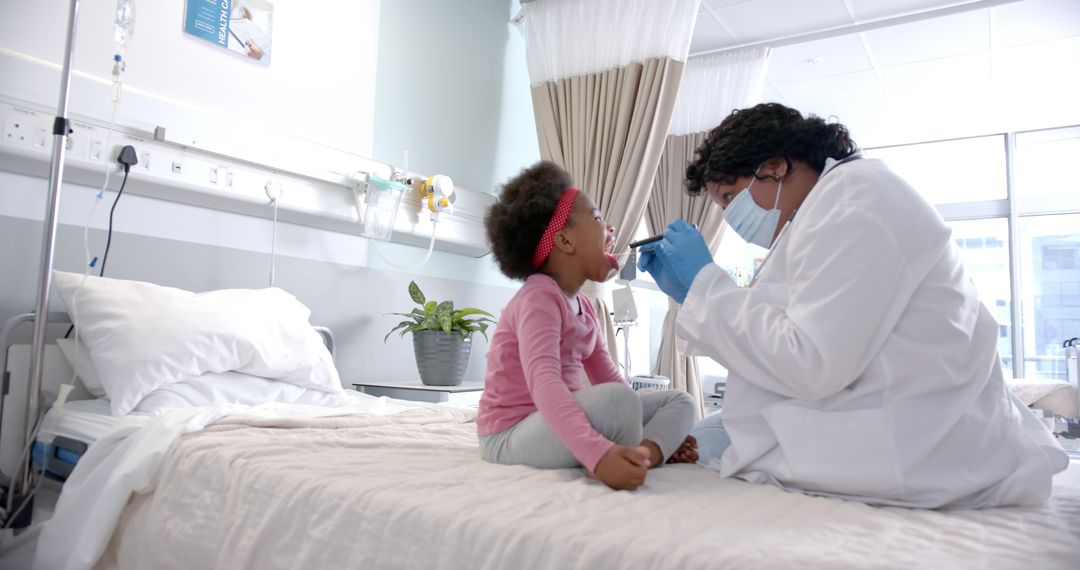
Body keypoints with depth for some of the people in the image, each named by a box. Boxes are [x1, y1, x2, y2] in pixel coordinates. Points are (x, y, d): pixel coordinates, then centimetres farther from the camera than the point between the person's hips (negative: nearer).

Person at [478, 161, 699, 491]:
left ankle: (640, 456, -21)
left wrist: (662, 429, 7)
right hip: (512, 435, -9)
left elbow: (608, 377, 14)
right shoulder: (539, 297, -18)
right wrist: (599, 453, -49)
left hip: (558, 423, 9)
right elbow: (543, 382, -35)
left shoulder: (583, 306, 11)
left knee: (679, 401, 6)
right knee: (617, 399, -36)